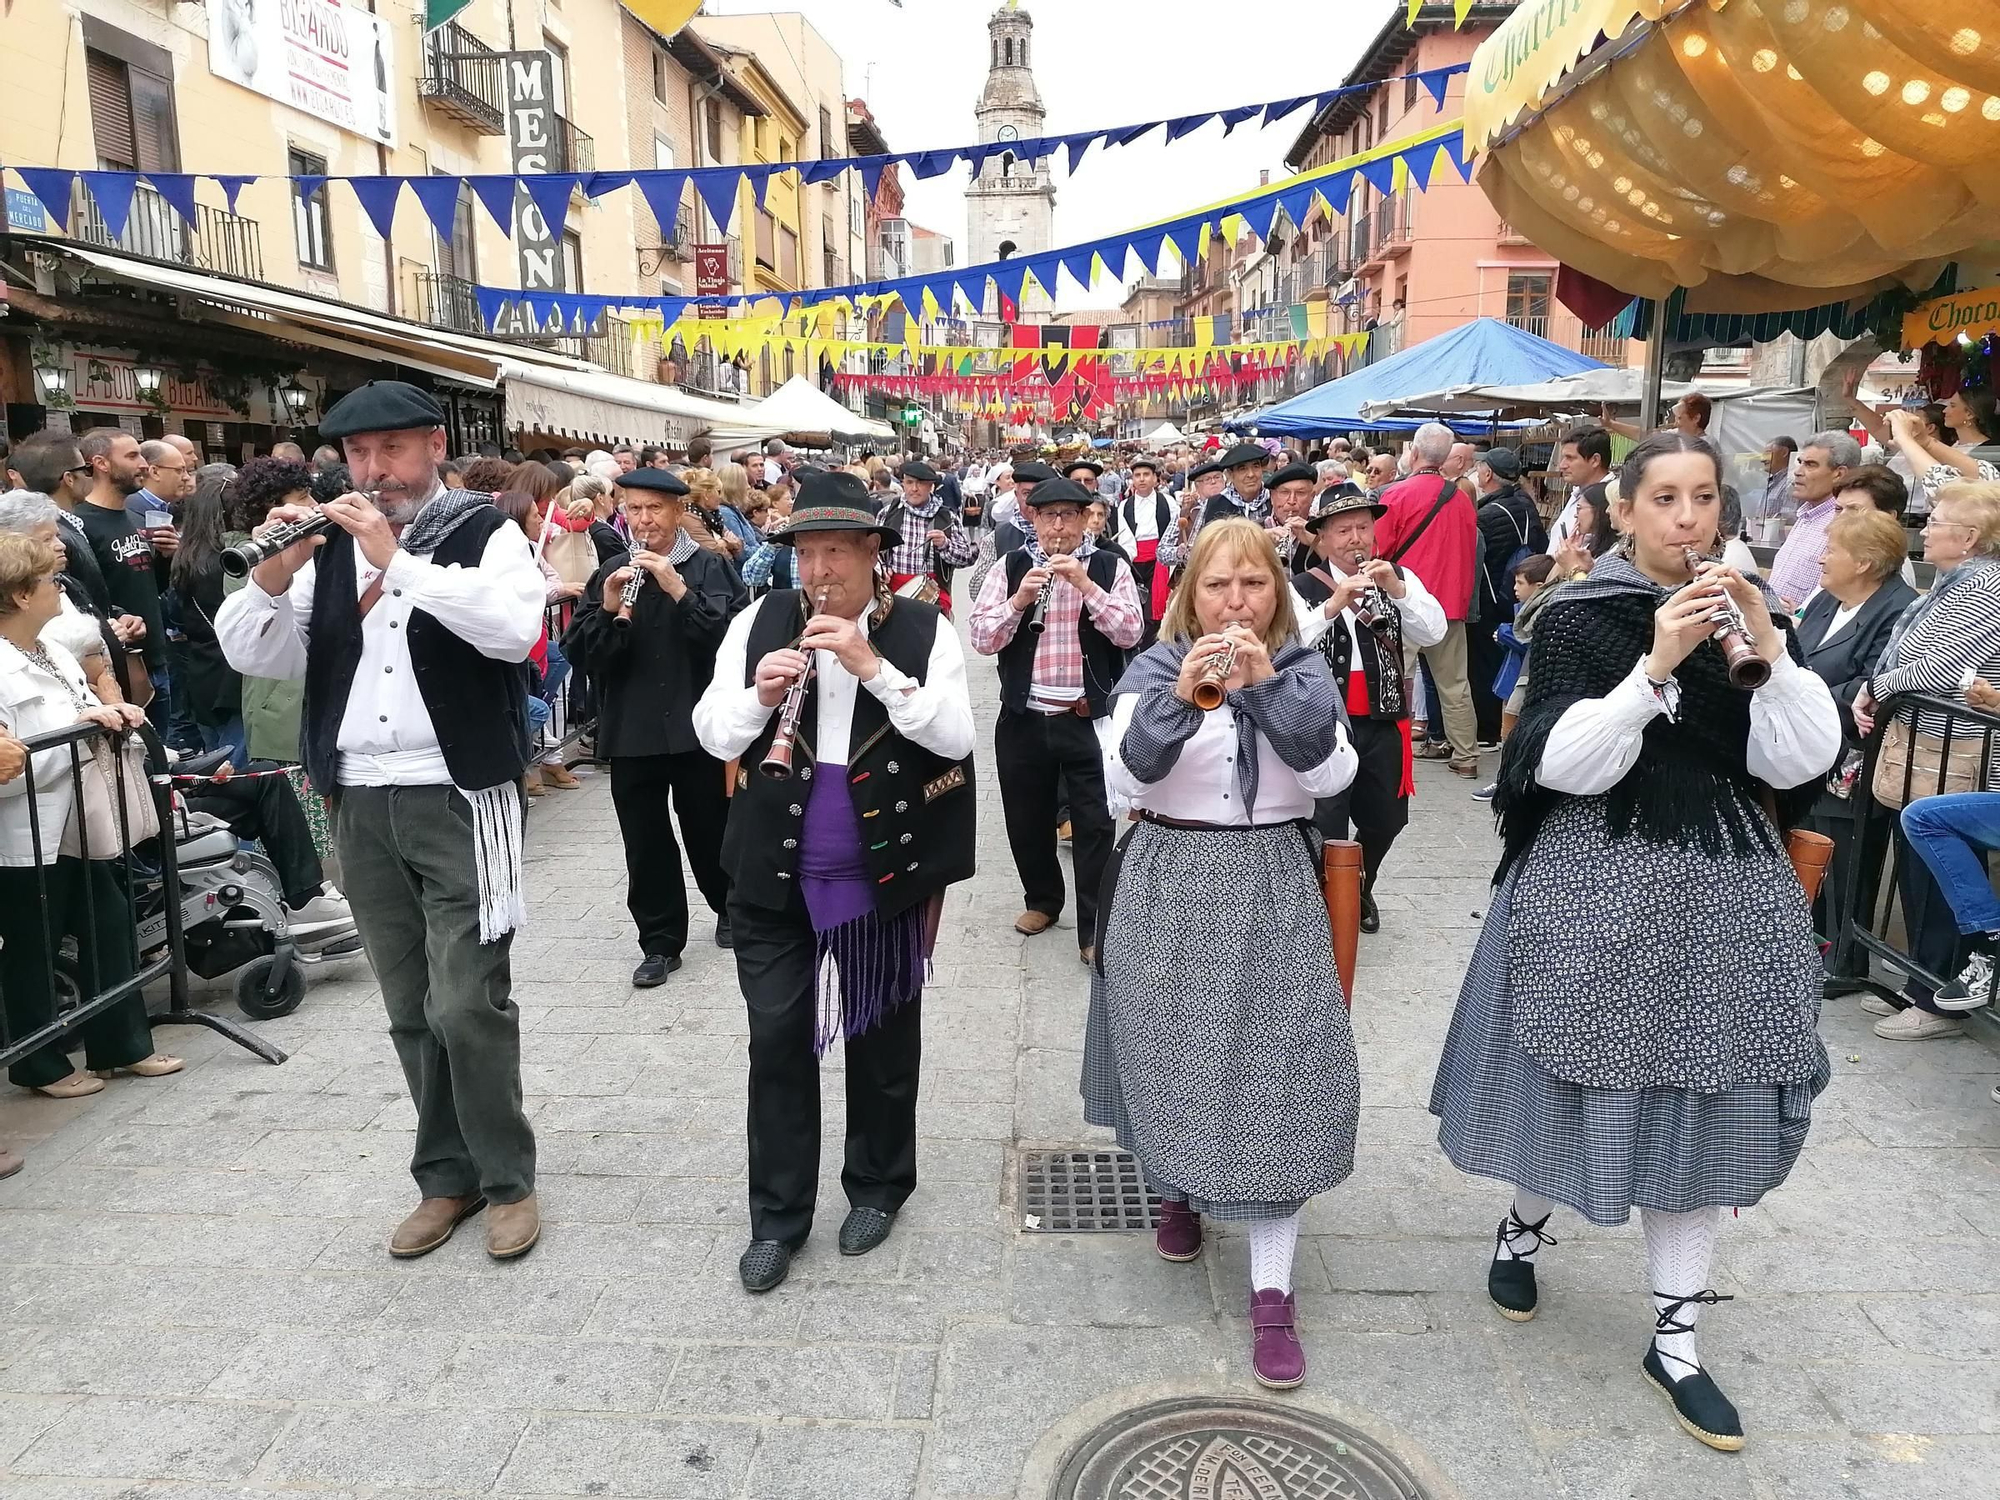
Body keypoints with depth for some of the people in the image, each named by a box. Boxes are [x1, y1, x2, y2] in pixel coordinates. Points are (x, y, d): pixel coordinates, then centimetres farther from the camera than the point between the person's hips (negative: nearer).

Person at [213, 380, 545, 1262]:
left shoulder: (484, 533, -2)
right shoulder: (329, 547, 12)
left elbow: (514, 627, -21)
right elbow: (247, 654, 6)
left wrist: (397, 562, -21)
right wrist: (272, 575, -11)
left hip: (460, 799, -5)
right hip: (360, 807, 5)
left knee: (467, 1002, -6)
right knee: (411, 1010, 12)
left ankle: (508, 1178, 12)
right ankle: (448, 1175, 25)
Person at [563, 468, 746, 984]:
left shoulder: (711, 569, -2)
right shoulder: (610, 575, 8)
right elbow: (580, 651, 2)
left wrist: (679, 591, -24)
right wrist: (608, 612, -16)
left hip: (696, 725, -2)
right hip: (631, 730, 3)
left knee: (709, 830, 11)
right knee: (646, 844, 6)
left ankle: (729, 906, 37)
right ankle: (660, 943, 18)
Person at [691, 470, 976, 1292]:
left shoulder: (923, 629, -5)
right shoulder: (760, 621, -1)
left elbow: (955, 737, -14)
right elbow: (713, 736, 0)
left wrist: (873, 666, -23)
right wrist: (759, 693, -21)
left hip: (884, 874, -1)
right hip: (776, 873, 1)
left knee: (883, 1038, 13)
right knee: (776, 1041, 7)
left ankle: (878, 1187, 35)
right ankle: (777, 1216, 23)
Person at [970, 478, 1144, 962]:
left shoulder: (1110, 568, 0)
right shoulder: (1010, 568, 3)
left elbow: (1130, 633, -12)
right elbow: (981, 639, -4)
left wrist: (1085, 584, -20)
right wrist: (1019, 599, -19)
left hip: (1089, 718, -2)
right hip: (1023, 718, 3)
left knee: (1095, 823, -1)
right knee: (1027, 818, 15)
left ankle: (1094, 927, 10)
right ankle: (1042, 899, 38)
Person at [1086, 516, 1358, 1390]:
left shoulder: (1303, 670, 3)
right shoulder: (1154, 669, 0)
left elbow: (1332, 774, -13)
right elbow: (1127, 776, -14)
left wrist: (1268, 687, -22)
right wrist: (1178, 697, -29)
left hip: (1272, 891, 0)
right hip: (1170, 886, 0)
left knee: (1275, 1072, -6)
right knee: (1172, 1055, 10)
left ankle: (1272, 1289, 1)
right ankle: (1177, 1193, 41)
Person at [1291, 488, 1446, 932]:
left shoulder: (1399, 579, 5)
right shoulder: (1303, 587, -7)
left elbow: (1433, 633, -6)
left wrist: (1397, 589, -19)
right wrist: (1333, 604, -31)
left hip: (1384, 723, 4)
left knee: (1383, 820, 18)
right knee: (1326, 825, -2)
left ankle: (1360, 890, 44)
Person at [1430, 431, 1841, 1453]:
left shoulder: (1745, 609, 6)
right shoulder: (1578, 617, -5)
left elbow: (1799, 762, -3)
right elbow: (1566, 765, -15)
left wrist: (1770, 647, -15)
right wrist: (1657, 664, -22)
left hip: (1721, 884, 4)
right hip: (1600, 880, -3)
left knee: (1696, 1095, 7)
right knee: (1578, 1074, 9)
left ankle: (1675, 1339, 21)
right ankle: (1523, 1230, 39)